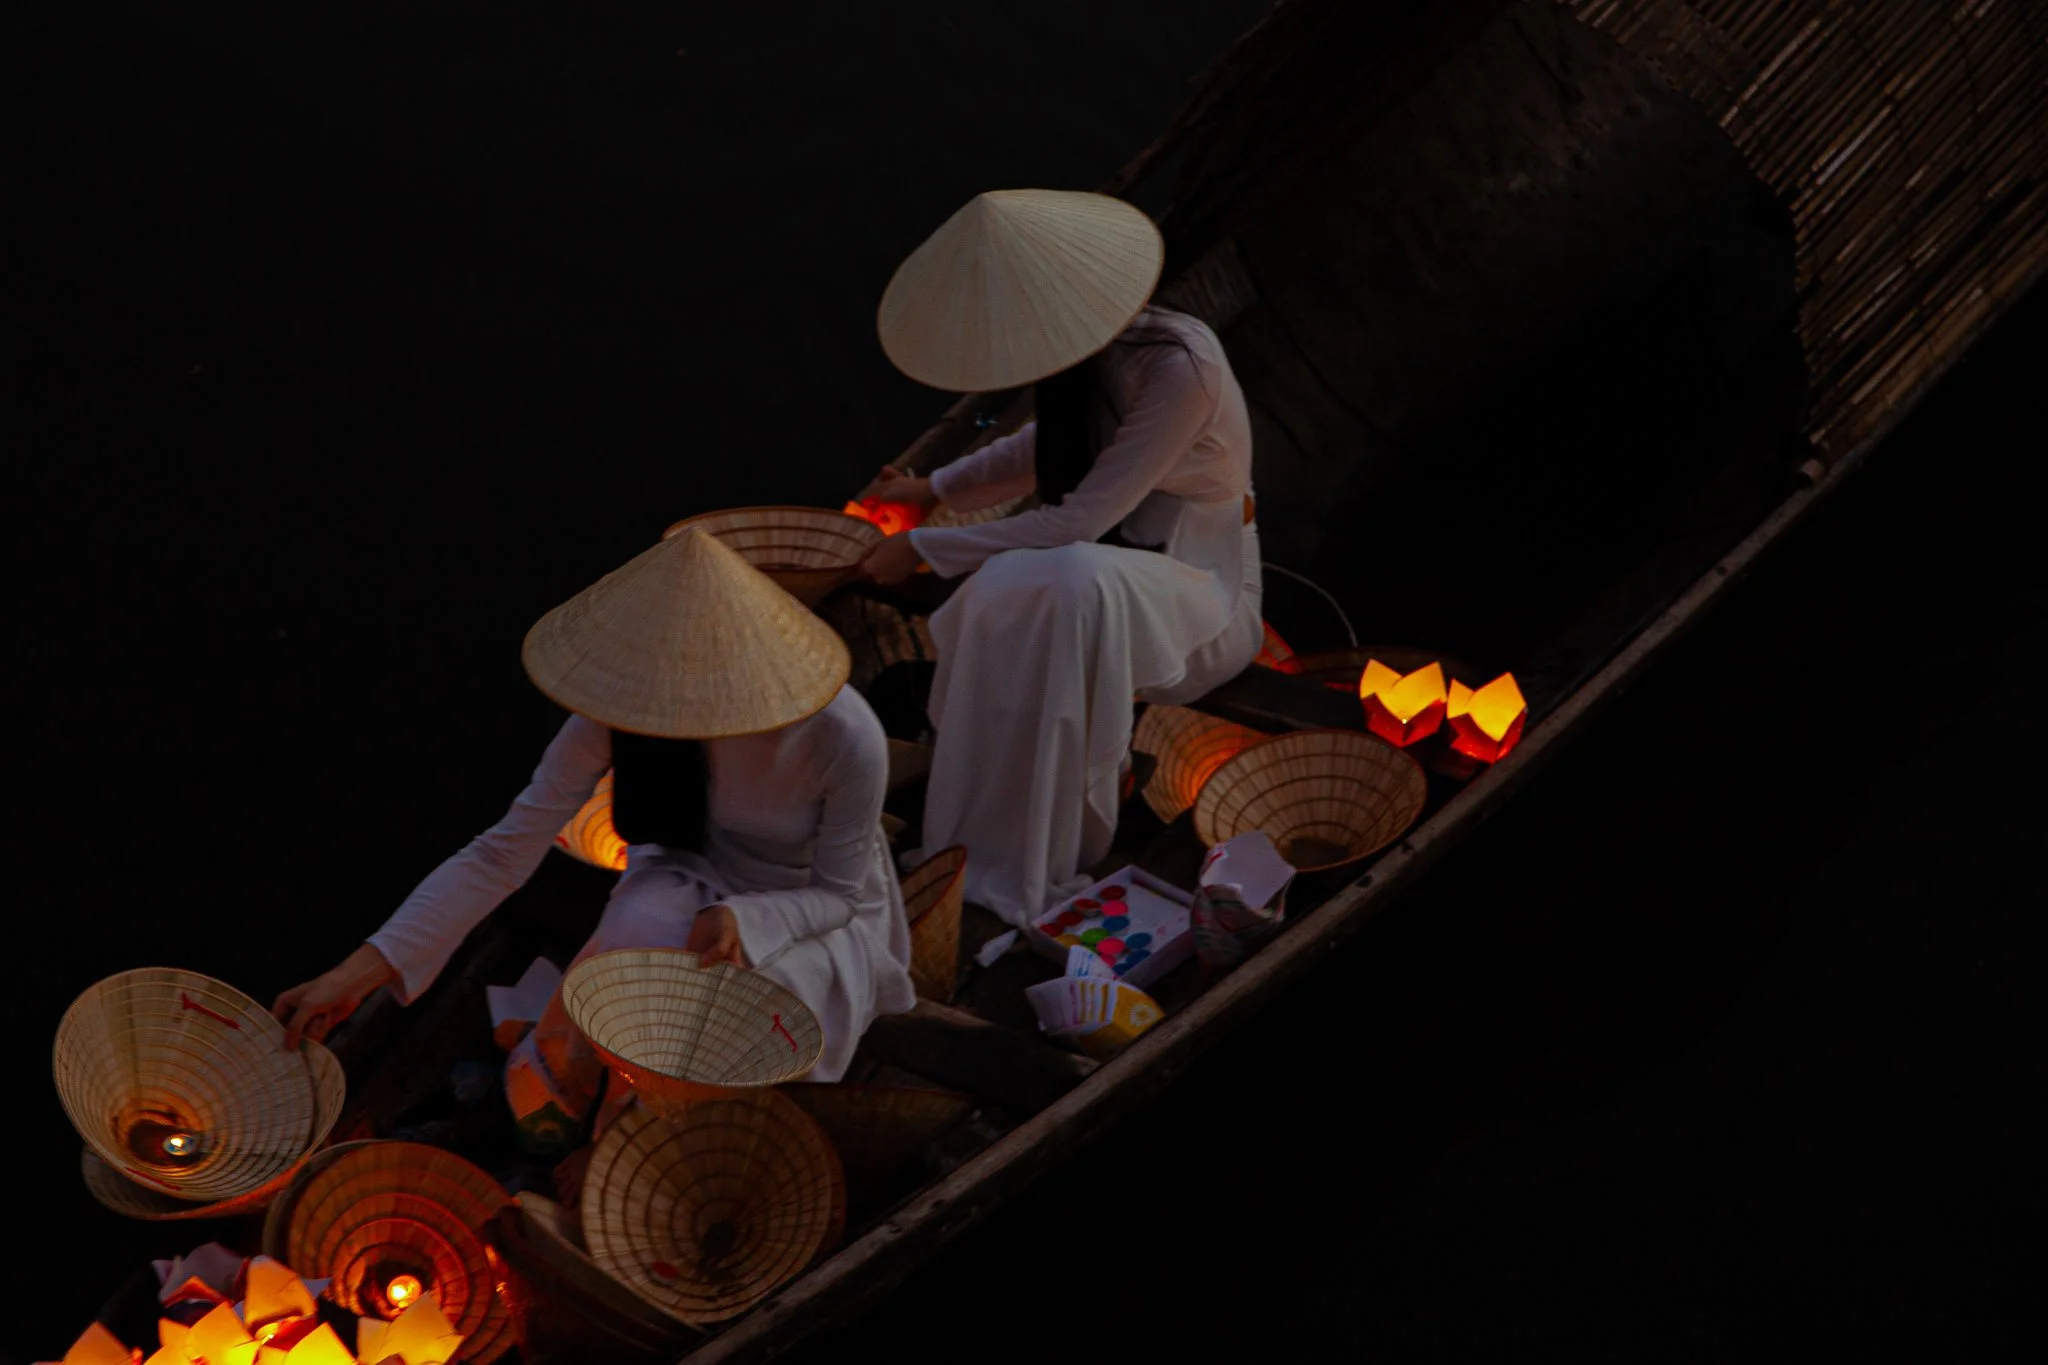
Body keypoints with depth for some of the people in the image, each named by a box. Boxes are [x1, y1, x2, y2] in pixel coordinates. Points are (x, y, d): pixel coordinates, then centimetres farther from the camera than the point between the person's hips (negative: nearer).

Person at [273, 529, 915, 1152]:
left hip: (810, 910, -1)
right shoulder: (621, 714, -25)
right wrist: (363, 970, -29)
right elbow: (502, 853, -21)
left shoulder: (843, 735, -34)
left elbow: (841, 892, -16)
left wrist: (743, 920, -38)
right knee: (645, 929, -34)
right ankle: (569, 1063, -3)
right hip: (695, 883, 1)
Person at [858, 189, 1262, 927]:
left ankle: (1019, 867, -29)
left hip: (1202, 590, -6)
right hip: (1111, 572, 7)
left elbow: (1080, 521, -27)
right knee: (1007, 588, -27)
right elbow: (1044, 449, 20)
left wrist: (927, 548, -21)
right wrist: (934, 488, 7)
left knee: (1074, 583, -38)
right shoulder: (1087, 351, -3)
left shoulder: (1179, 368, -27)